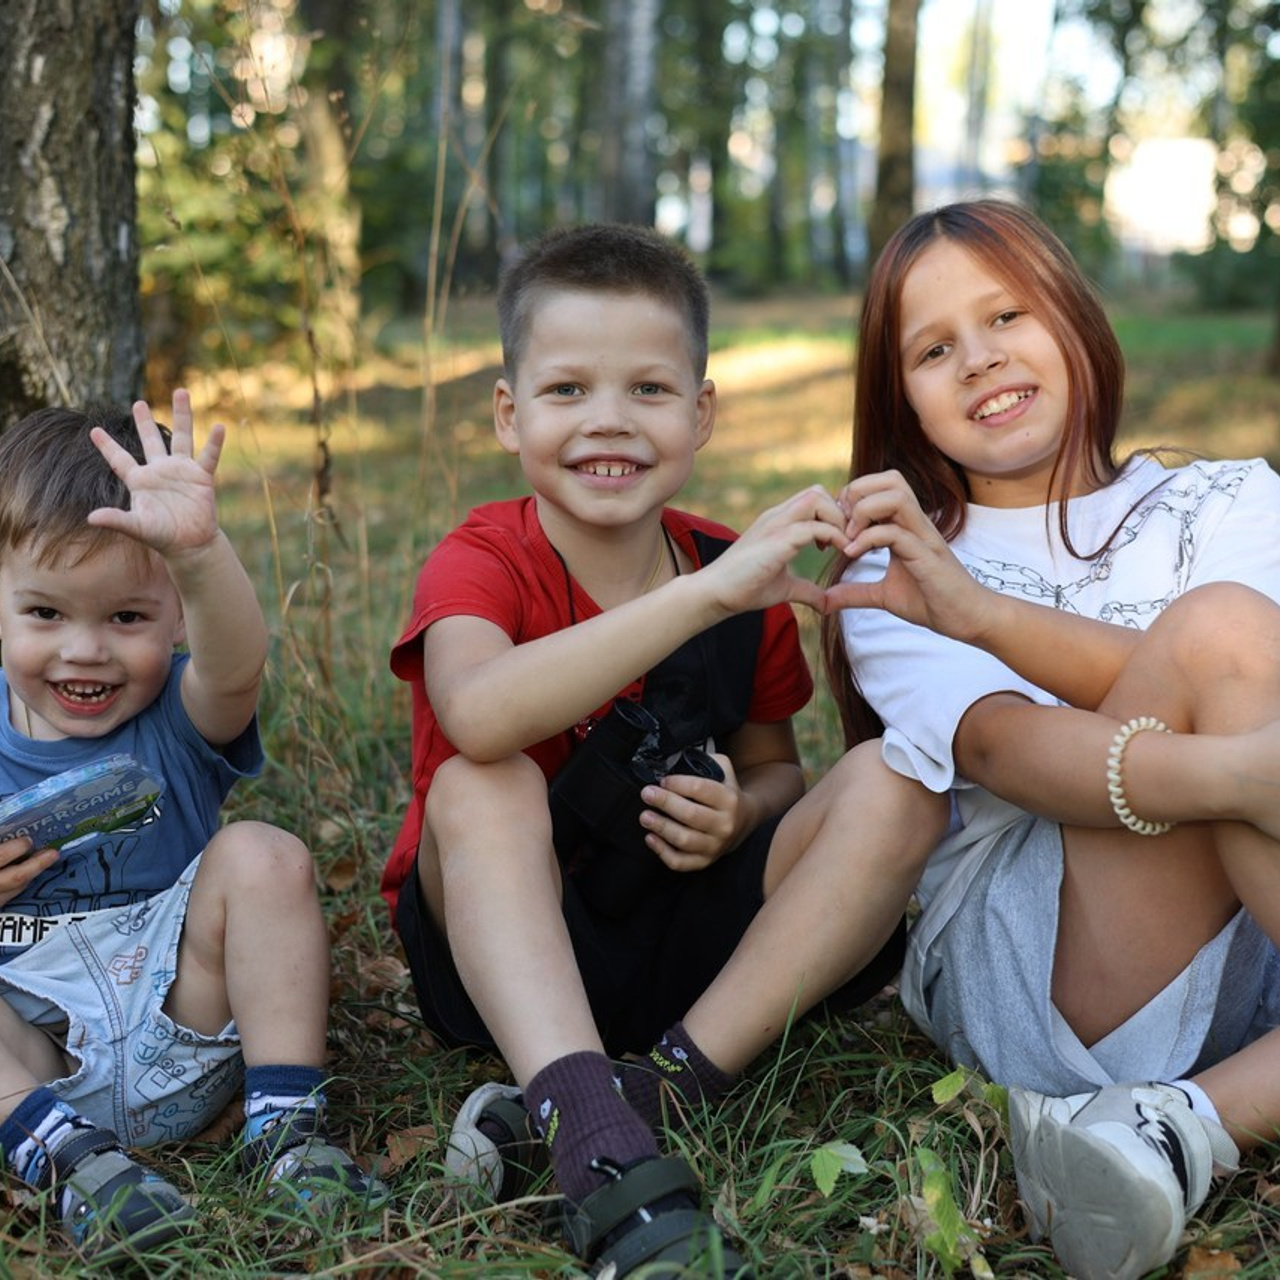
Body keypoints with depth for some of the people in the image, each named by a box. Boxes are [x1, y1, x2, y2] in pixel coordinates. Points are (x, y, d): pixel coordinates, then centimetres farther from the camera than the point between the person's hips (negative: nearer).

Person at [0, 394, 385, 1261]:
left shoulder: (179, 719, -7)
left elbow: (236, 664, -33)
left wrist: (199, 548, -53)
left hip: (186, 1033, -1)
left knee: (263, 856, -22)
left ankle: (284, 1125, -20)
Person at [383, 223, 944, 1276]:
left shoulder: (744, 581, -1)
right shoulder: (481, 563, -13)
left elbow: (772, 767, 11)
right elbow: (480, 716, -37)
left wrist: (739, 812, -14)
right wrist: (705, 594, -42)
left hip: (691, 936, 4)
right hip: (507, 947, -3)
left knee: (893, 785, -17)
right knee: (480, 787, -33)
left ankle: (669, 1082, -27)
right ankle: (604, 1153, -46)